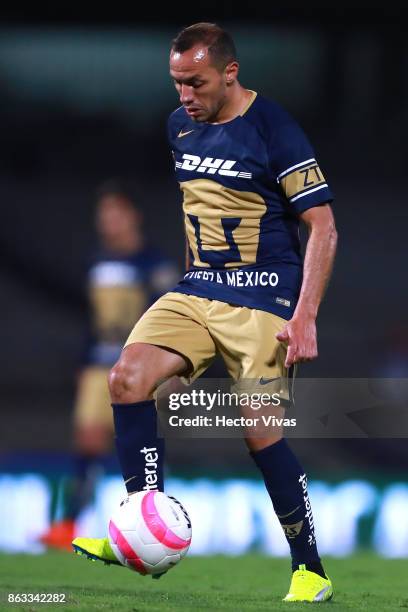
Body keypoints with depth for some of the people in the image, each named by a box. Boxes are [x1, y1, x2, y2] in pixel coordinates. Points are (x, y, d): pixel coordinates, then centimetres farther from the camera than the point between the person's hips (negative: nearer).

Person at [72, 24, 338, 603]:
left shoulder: (273, 129, -12)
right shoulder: (180, 125, 8)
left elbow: (323, 227, -12)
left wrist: (304, 317, -18)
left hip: (264, 296, -6)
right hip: (197, 289, 6)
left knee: (262, 435, -10)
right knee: (127, 377, -16)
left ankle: (311, 571, 6)